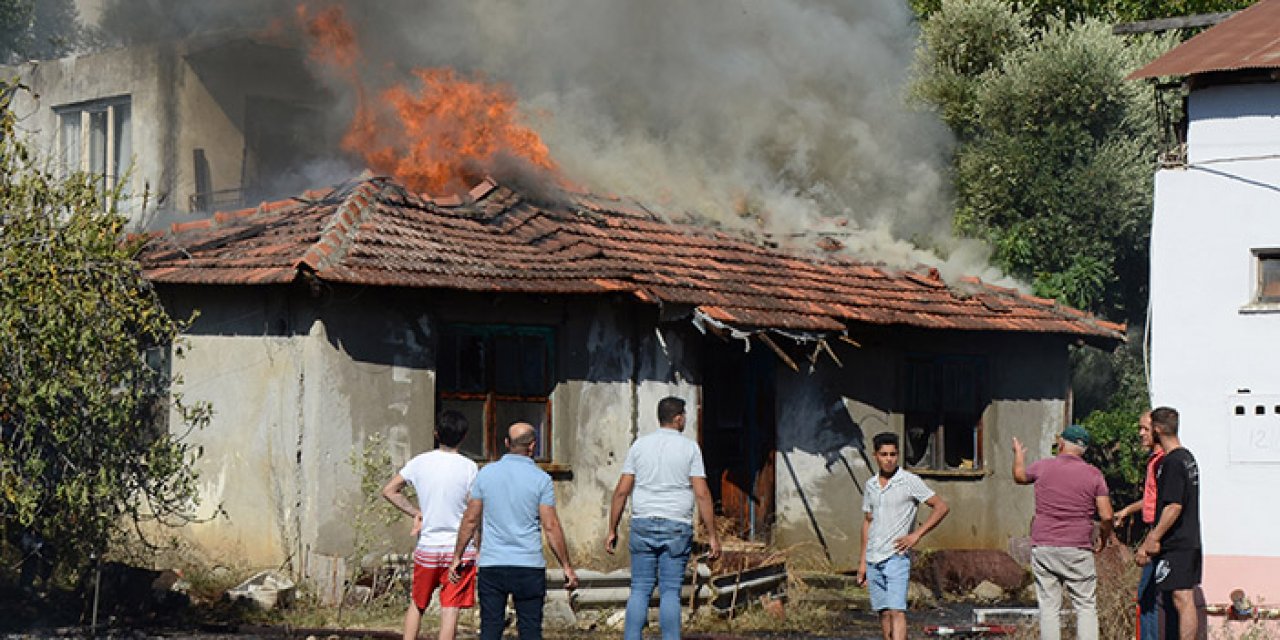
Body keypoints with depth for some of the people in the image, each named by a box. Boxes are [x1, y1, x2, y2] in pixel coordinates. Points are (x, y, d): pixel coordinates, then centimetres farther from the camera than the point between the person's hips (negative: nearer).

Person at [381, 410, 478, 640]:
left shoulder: (419, 462, 1)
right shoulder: (469, 467, -8)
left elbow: (389, 491, 9)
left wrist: (415, 512, 11)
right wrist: (479, 549, 1)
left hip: (427, 547, 3)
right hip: (460, 548, -3)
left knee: (417, 604, 18)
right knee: (450, 610, -4)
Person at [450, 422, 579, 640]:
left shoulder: (486, 473, 3)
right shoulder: (540, 479, -5)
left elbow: (470, 520, 7)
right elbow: (551, 527, -6)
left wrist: (457, 557, 16)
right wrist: (567, 567, 1)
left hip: (491, 565, 2)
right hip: (529, 566, -2)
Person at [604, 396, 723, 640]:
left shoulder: (639, 446, 5)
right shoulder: (689, 448, -1)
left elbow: (621, 491, 2)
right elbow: (702, 494, -6)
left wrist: (612, 530, 8)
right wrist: (712, 535, -3)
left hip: (643, 524, 2)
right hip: (677, 528, -2)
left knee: (640, 590, 5)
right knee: (670, 592, 1)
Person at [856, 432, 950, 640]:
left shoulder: (910, 481, -5)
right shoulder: (870, 484, 11)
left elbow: (941, 507, -6)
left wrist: (917, 535, -12)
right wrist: (862, 561, 17)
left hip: (896, 557, -6)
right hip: (873, 558, 6)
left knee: (896, 610, -15)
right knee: (883, 612, 8)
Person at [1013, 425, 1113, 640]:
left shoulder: (1043, 467, 2)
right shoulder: (1094, 475, -1)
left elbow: (1019, 476, 26)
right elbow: (1107, 516, -6)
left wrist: (1018, 454, 46)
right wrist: (1103, 538, 15)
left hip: (1043, 548, 1)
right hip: (1078, 550, -1)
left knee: (1049, 608, 3)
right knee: (1086, 607, 4)